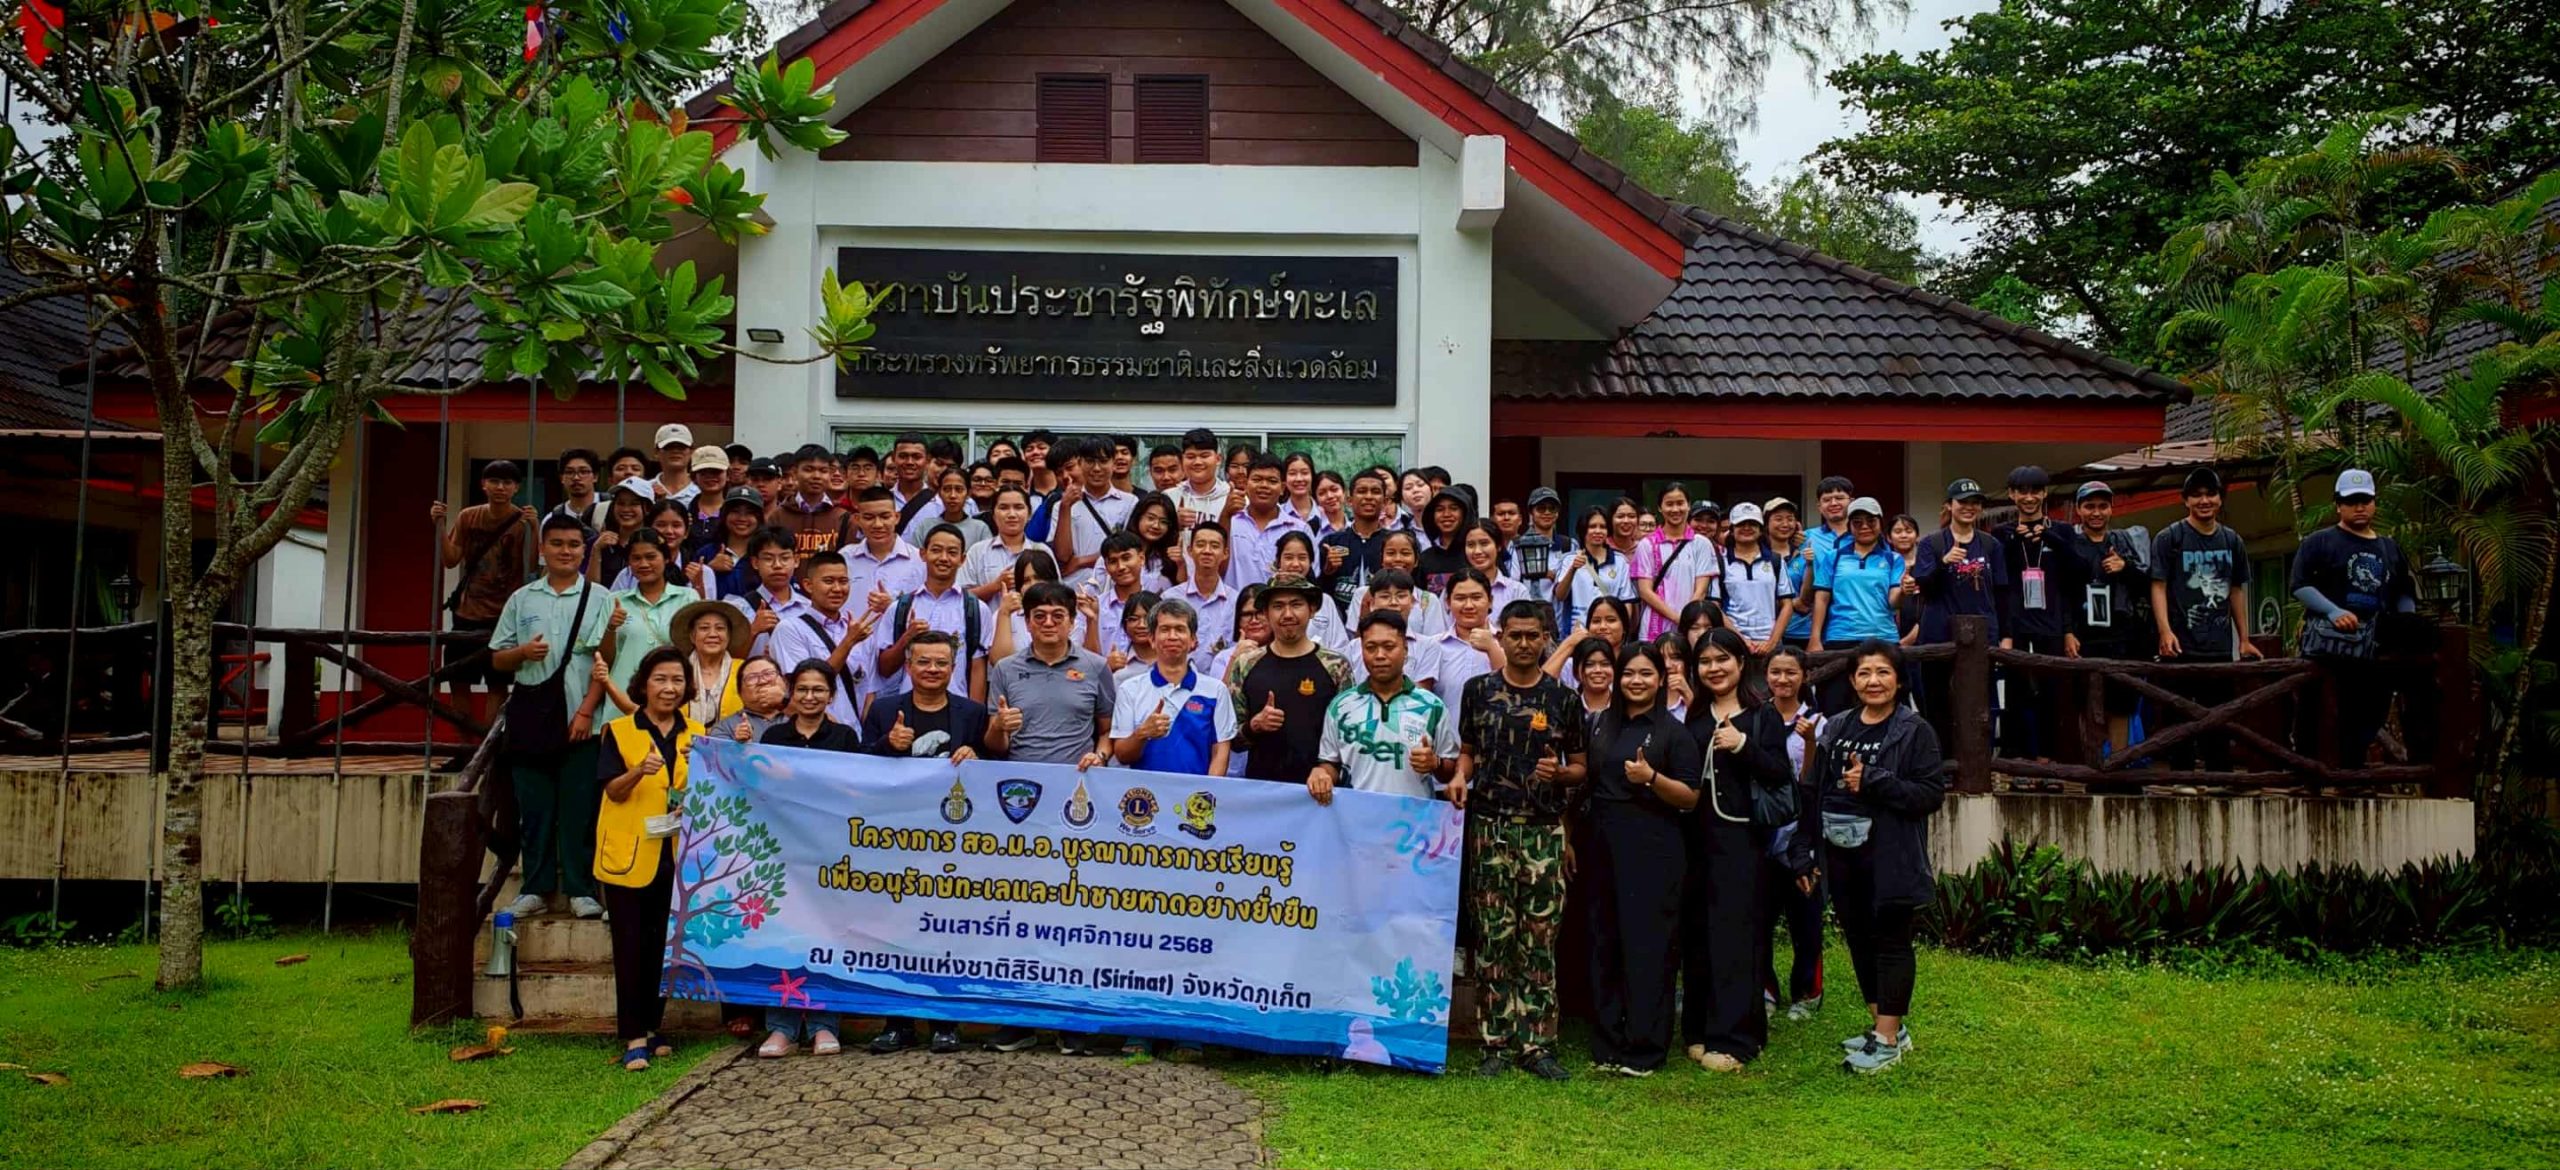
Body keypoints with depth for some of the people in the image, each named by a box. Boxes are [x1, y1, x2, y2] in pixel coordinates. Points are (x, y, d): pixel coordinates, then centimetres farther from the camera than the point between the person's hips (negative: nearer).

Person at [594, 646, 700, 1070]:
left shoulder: (696, 735, 11)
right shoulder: (618, 731, 2)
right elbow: (614, 790, -7)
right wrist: (640, 771, -27)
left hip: (677, 856, 3)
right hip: (628, 853, -3)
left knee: (662, 946, 7)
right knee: (630, 946, -3)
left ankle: (651, 1027, 17)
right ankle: (633, 1037, -1)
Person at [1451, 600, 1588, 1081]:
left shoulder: (1563, 699, 6)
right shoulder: (1478, 690, 8)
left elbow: (1581, 766, 10)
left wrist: (1559, 772, -12)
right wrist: (1459, 775, -4)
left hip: (1544, 829, 0)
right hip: (1488, 825, 0)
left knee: (1539, 941, 1)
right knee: (1493, 938, 1)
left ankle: (1537, 1043, 7)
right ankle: (1497, 1042, 9)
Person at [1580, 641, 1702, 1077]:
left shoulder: (1673, 732, -1)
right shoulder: (1601, 726, 13)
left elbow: (1690, 798, -4)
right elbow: (1587, 781, 18)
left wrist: (1651, 777, -21)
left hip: (1652, 850, -5)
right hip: (1605, 846, 5)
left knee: (1647, 947, -3)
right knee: (1605, 946, 7)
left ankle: (1644, 1050, 3)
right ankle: (1608, 1045, 14)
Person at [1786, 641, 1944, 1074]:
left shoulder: (1915, 731, -5)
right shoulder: (1836, 729, 11)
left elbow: (1932, 793, -12)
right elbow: (1814, 791, 11)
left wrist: (1873, 782, -19)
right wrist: (1802, 851, 7)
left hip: (1890, 856, -6)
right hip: (1840, 853, 6)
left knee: (1890, 941, -1)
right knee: (1859, 940, 12)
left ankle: (1888, 1041, 5)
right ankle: (1884, 1026, 26)